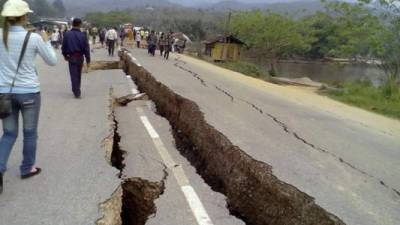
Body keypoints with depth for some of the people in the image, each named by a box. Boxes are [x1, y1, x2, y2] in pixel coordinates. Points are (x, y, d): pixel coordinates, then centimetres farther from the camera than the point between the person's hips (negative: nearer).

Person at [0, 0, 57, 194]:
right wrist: (46, 41, 13)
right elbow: (52, 61, 0)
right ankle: (27, 169, 29)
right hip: (29, 92, -3)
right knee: (30, 133, 16)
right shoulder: (34, 38, -11)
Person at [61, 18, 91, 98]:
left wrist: (65, 55, 19)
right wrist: (88, 60, -1)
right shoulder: (83, 35, -6)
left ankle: (77, 92, -1)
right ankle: (77, 91, 31)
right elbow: (86, 48, -6)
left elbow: (64, 46, 2)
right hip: (80, 57, 1)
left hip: (71, 57, -1)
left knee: (74, 75, 3)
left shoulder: (67, 34, -5)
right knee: (78, 75, 17)